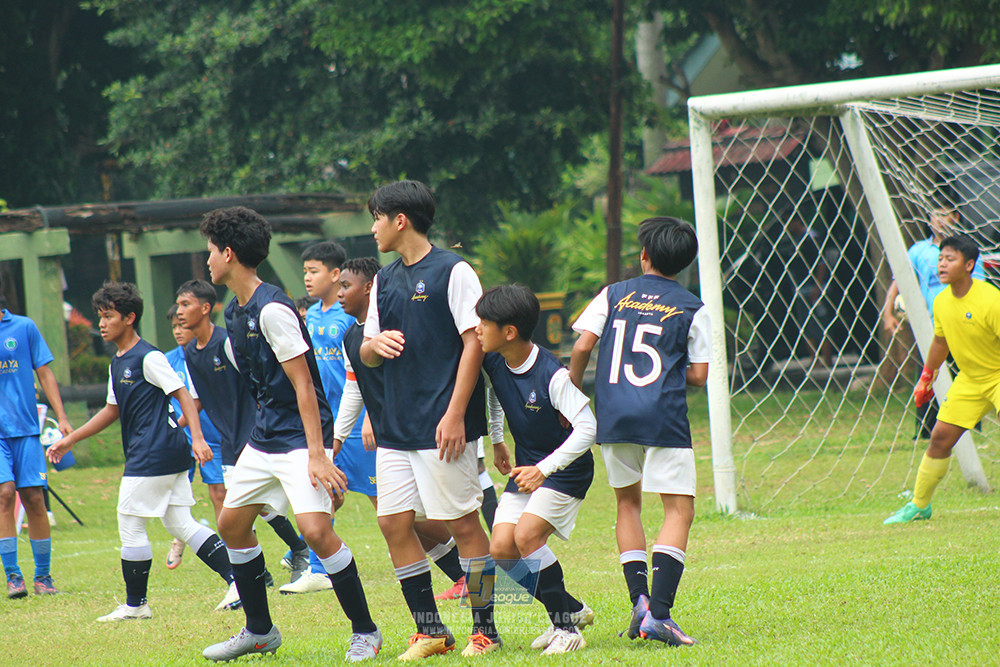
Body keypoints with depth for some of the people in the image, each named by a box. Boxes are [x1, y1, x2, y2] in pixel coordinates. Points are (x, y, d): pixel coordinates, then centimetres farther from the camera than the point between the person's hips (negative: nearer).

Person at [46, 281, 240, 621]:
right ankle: (236, 581, 3)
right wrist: (70, 440, 25)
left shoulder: (148, 357, -11)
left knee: (130, 524, -2)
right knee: (179, 523, 8)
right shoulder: (117, 363, 17)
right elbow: (112, 410, 26)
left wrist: (197, 438, -25)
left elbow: (183, 395, -15)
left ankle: (135, 604, 7)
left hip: (153, 453, -9)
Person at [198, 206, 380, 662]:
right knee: (232, 524, 13)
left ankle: (364, 631, -9)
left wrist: (317, 453, -24)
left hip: (301, 438, -10)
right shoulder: (234, 312, 10)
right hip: (263, 438, 10)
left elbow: (304, 385, -20)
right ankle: (259, 631, 25)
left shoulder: (272, 309, -18)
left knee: (315, 529, -21)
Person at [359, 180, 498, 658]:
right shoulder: (385, 280, 16)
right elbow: (366, 354, 20)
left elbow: (474, 343, -11)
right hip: (396, 425, 7)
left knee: (463, 524, -4)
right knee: (394, 523, 3)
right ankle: (430, 632, 11)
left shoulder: (453, 272, -6)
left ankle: (485, 630, 5)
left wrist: (455, 414, -17)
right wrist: (376, 343, -6)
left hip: (443, 426, -7)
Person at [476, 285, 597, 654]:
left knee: (527, 536, -24)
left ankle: (566, 627, -11)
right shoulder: (493, 361, -7)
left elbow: (587, 428, -29)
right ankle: (572, 609, 14)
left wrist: (544, 469, -33)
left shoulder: (552, 374, -27)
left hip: (566, 468, -7)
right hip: (526, 467, 7)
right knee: (501, 548, -6)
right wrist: (496, 442, 20)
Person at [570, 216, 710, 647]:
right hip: (663, 418, -3)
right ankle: (658, 613, -15)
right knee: (679, 509, 0)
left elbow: (582, 345, 0)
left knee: (628, 501, 21)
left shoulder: (613, 296, 9)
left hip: (613, 417, 3)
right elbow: (698, 376, 3)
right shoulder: (691, 309, 4)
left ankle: (639, 598, 7)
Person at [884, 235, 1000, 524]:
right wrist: (926, 377, 22)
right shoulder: (942, 302, -3)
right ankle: (919, 505, 19)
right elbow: (940, 341, 15)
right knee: (940, 438, 4)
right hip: (968, 380, 6)